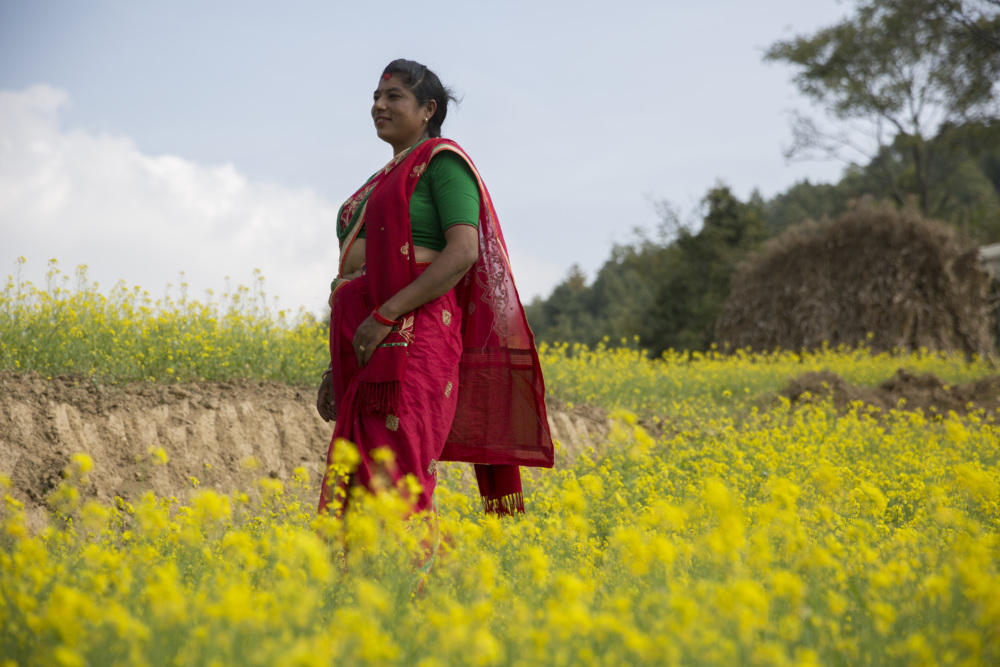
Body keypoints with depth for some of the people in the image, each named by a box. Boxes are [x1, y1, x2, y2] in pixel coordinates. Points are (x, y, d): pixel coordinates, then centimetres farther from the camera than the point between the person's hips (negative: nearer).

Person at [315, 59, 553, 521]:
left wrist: (386, 315, -19)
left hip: (411, 339, -9)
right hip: (366, 348, 9)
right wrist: (337, 367, 19)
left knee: (397, 484, -16)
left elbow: (463, 251, -14)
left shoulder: (442, 161, 0)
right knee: (355, 485, 2)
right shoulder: (385, 181, 26)